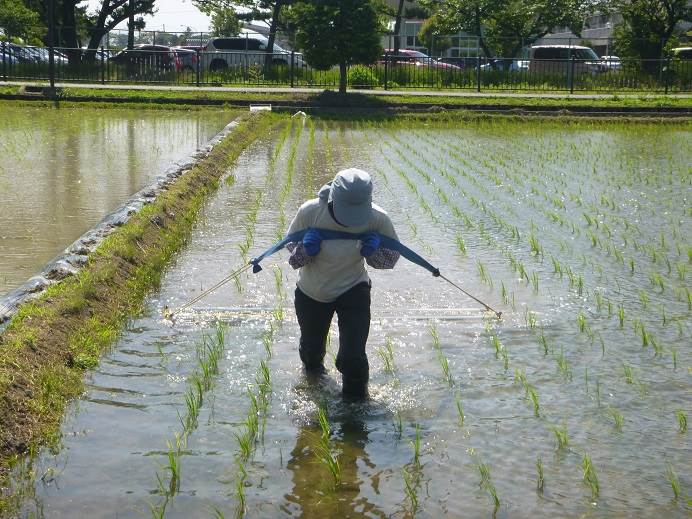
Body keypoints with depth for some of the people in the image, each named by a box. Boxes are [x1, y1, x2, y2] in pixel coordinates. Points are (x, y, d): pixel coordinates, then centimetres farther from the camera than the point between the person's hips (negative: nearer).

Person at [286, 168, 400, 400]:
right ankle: (313, 368, 64)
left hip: (353, 291, -1)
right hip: (311, 292, 2)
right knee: (311, 346, 26)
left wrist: (374, 251, -30)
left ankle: (355, 400, 17)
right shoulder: (310, 212, -28)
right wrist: (305, 249, -31)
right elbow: (290, 244, -8)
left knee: (353, 358, -15)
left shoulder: (377, 219, -26)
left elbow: (392, 256, -8)